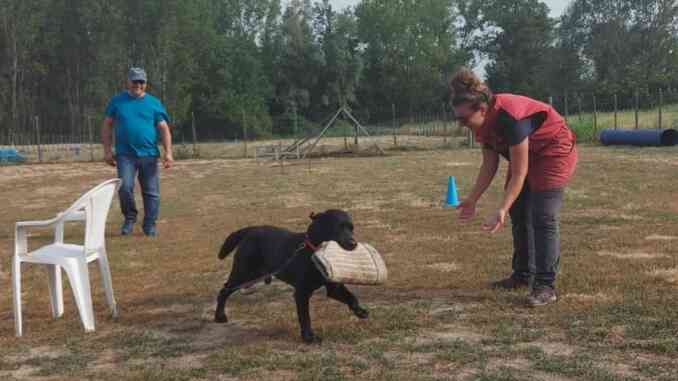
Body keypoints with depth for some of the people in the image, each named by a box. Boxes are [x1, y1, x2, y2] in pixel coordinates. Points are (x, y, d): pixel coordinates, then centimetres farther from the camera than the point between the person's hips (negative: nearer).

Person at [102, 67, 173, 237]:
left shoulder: (154, 103, 7)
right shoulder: (117, 101, 8)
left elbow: (164, 128, 4)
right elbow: (107, 126, 11)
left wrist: (168, 152, -7)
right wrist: (107, 151, 3)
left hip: (149, 154, 1)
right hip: (125, 154, 0)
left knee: (151, 192, 3)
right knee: (125, 187, -12)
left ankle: (150, 225, 16)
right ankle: (129, 218, 11)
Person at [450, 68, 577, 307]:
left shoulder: (509, 118, -35)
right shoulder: (484, 123, -9)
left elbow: (519, 173, -33)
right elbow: (489, 165, -2)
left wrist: (502, 210, -38)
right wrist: (472, 199, -7)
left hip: (554, 152, -9)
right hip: (526, 156, 9)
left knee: (543, 217, -16)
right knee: (519, 213, 11)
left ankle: (546, 286, -13)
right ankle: (523, 275, 22)